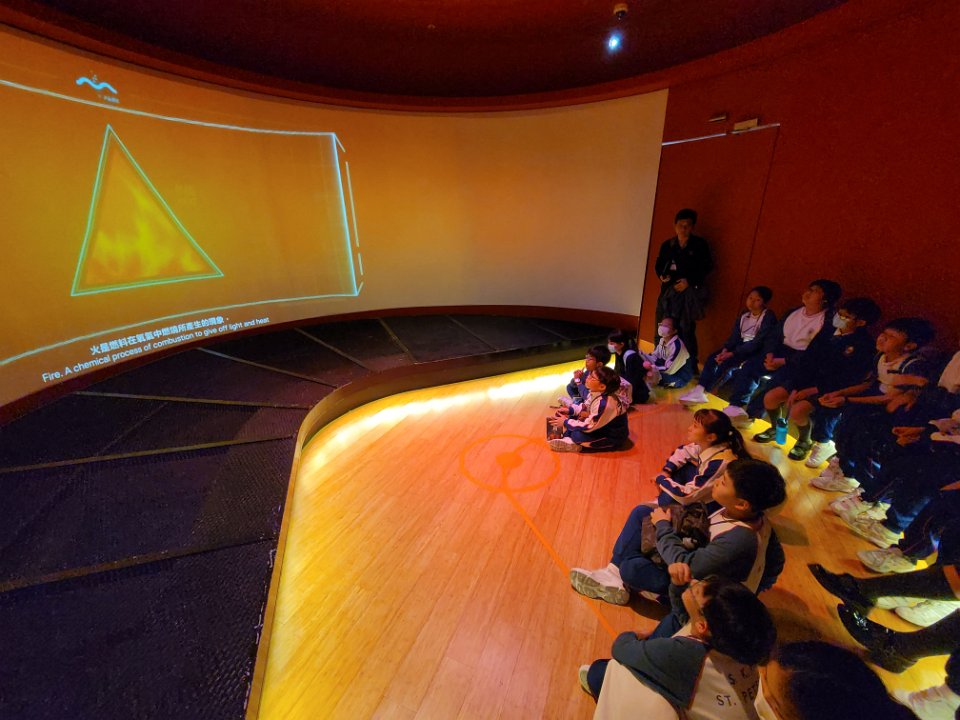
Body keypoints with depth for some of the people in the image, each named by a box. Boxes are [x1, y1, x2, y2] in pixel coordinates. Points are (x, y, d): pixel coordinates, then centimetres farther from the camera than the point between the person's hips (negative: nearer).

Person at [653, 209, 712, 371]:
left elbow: (707, 267, -1)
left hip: (689, 292, -3)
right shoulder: (667, 245, 7)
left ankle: (691, 366, 2)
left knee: (686, 329, -8)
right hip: (669, 291, 3)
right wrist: (662, 275, -5)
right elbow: (658, 265, 15)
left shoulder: (700, 245, -1)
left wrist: (689, 281, -11)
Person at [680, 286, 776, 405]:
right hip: (741, 346, 7)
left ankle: (701, 392, -16)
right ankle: (699, 391, -23)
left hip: (756, 351, -7)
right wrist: (725, 350, -17)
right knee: (713, 357, -16)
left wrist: (732, 353, -25)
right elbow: (734, 336, 3)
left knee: (727, 363, -28)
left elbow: (758, 342, -21)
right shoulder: (743, 315, 7)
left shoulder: (769, 317, -13)